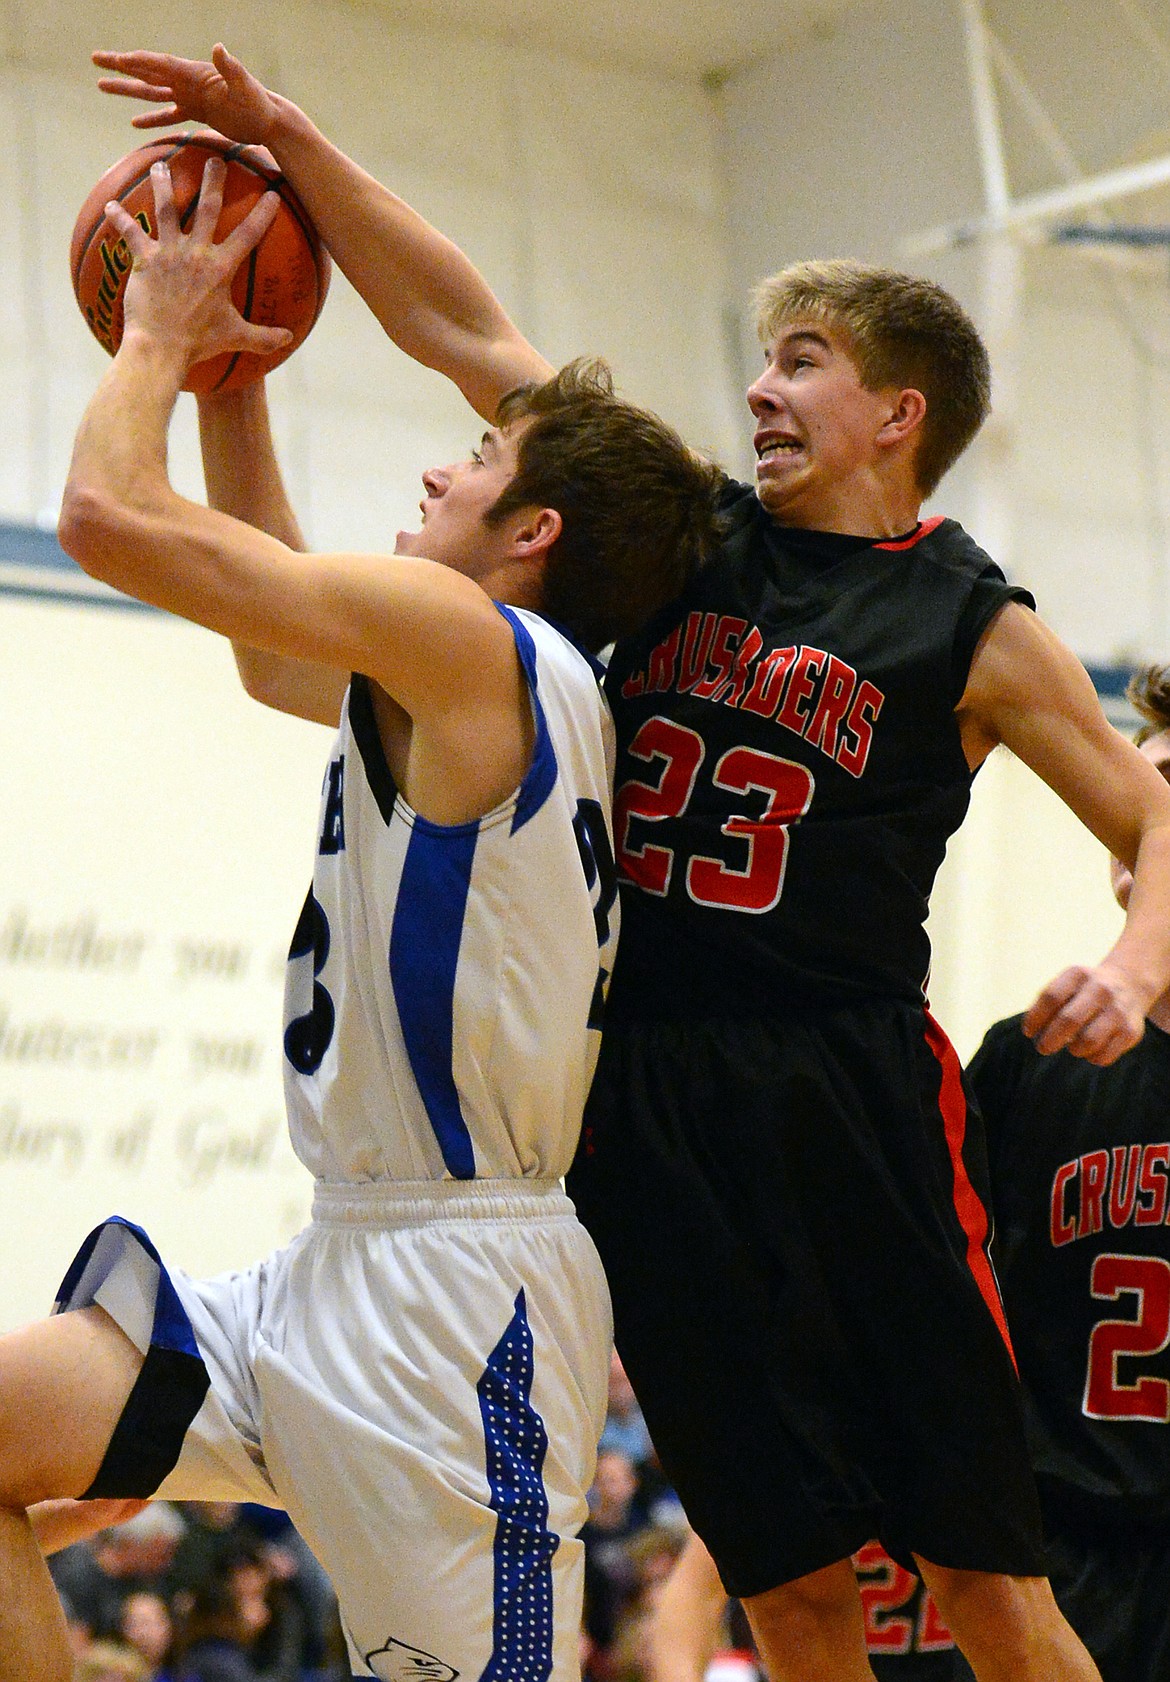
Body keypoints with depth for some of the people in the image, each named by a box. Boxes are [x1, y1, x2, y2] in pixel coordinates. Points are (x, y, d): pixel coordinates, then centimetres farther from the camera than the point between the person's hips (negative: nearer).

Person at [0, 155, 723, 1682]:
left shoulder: (468, 640, -11)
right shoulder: (484, 693, 17)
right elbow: (275, 648, 37)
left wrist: (160, 334, 6)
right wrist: (229, 384, 33)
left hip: (455, 1294, -10)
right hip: (340, 1272, 10)